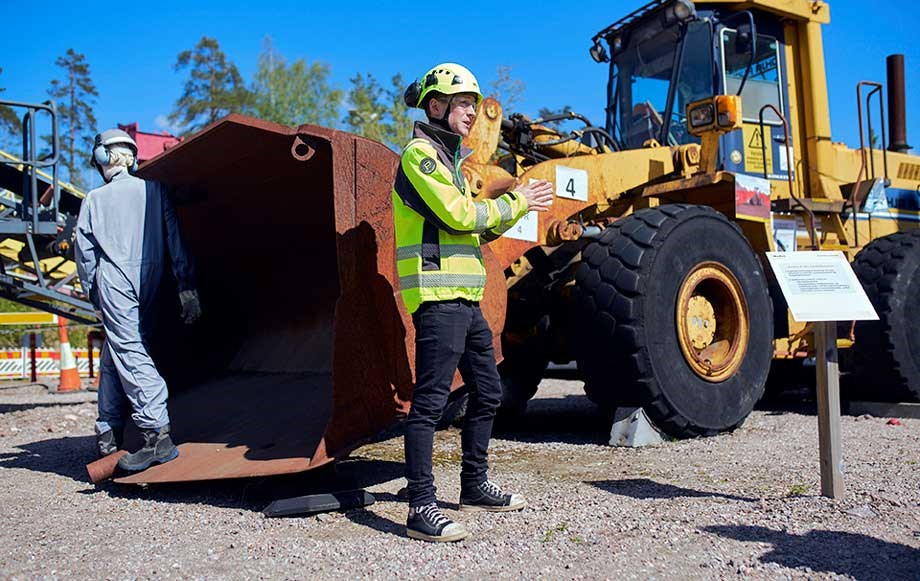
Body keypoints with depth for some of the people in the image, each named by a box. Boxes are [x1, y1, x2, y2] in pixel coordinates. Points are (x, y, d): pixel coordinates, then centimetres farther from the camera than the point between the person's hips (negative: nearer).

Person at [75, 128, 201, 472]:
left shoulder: (95, 199, 3)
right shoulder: (154, 190, 8)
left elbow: (85, 251, 6)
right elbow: (175, 241, 3)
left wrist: (93, 295, 17)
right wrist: (187, 288, 4)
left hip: (114, 282, -4)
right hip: (148, 283, 4)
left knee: (128, 352, -10)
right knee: (113, 355, 15)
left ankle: (158, 436, -21)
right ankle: (110, 433, 19)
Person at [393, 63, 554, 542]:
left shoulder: (447, 158, 25)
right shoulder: (420, 153, -6)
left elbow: (476, 229, 22)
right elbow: (458, 214, -16)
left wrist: (518, 203, 9)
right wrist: (513, 204, -4)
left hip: (463, 297, 10)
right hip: (437, 296, -10)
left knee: (487, 392, 16)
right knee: (430, 400, -10)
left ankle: (475, 485, 29)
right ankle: (421, 508, -5)